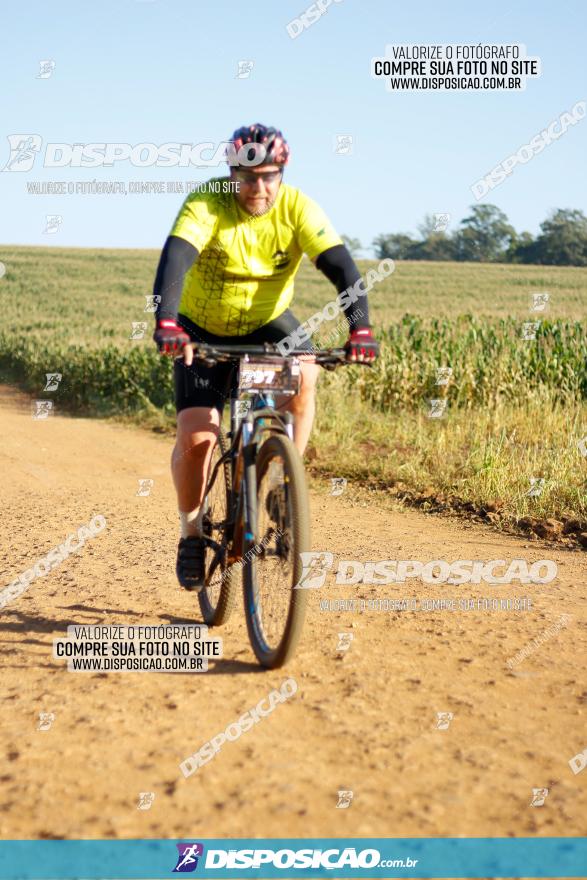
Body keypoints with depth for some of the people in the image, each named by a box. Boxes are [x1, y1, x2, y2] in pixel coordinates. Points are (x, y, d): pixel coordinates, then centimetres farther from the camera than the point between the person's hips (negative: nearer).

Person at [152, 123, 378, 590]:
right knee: (196, 436, -14)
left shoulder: (297, 208, -18)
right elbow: (175, 259, -39)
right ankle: (192, 532, 10)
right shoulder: (206, 204, -23)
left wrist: (360, 328, -43)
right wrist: (166, 322, -56)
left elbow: (341, 266, -27)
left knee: (303, 375, -31)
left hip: (268, 323, 1)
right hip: (204, 330, -1)